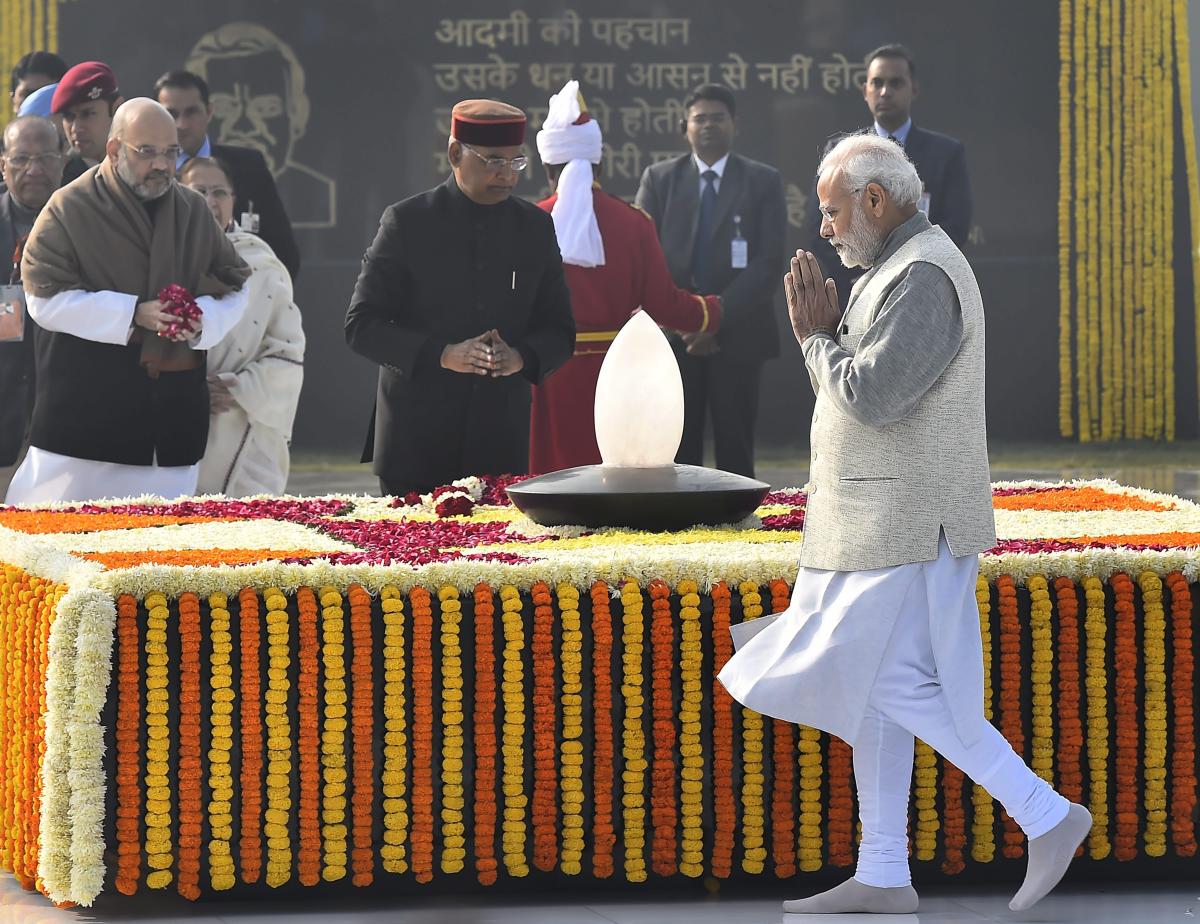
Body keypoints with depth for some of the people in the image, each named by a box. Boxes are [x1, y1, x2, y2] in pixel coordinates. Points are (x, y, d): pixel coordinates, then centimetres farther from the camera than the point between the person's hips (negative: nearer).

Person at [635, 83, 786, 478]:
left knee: (735, 446, 0)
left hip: (738, 335, -1)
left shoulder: (763, 182, 5)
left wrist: (718, 318, -13)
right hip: (673, 335, 1)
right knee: (678, 448, -1)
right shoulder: (658, 179, 9)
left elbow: (768, 261, -4)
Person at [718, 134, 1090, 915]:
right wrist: (823, 334, 6)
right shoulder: (902, 272, 17)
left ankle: (1045, 814, -5)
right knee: (876, 691, 10)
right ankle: (883, 880, 13)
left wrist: (817, 338, -9)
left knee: (895, 688, -9)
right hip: (884, 521, 11)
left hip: (907, 524, -11)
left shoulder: (925, 277, -18)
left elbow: (872, 396, -23)